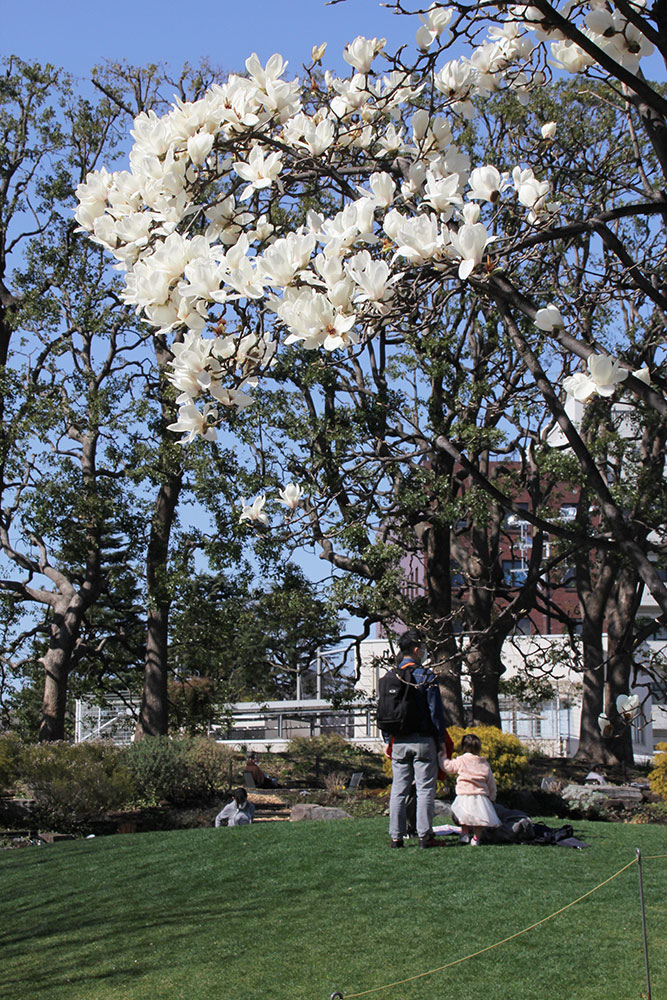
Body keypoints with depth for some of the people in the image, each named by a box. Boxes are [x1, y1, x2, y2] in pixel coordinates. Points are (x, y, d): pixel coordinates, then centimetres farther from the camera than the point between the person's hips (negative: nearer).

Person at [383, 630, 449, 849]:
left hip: (399, 741, 5)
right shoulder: (426, 676, -7)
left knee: (398, 790, 7)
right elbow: (436, 710, -8)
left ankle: (395, 837, 8)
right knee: (425, 788, 1)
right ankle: (425, 835, 0)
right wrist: (441, 739, -1)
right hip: (423, 740, -4)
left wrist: (388, 741, 16)